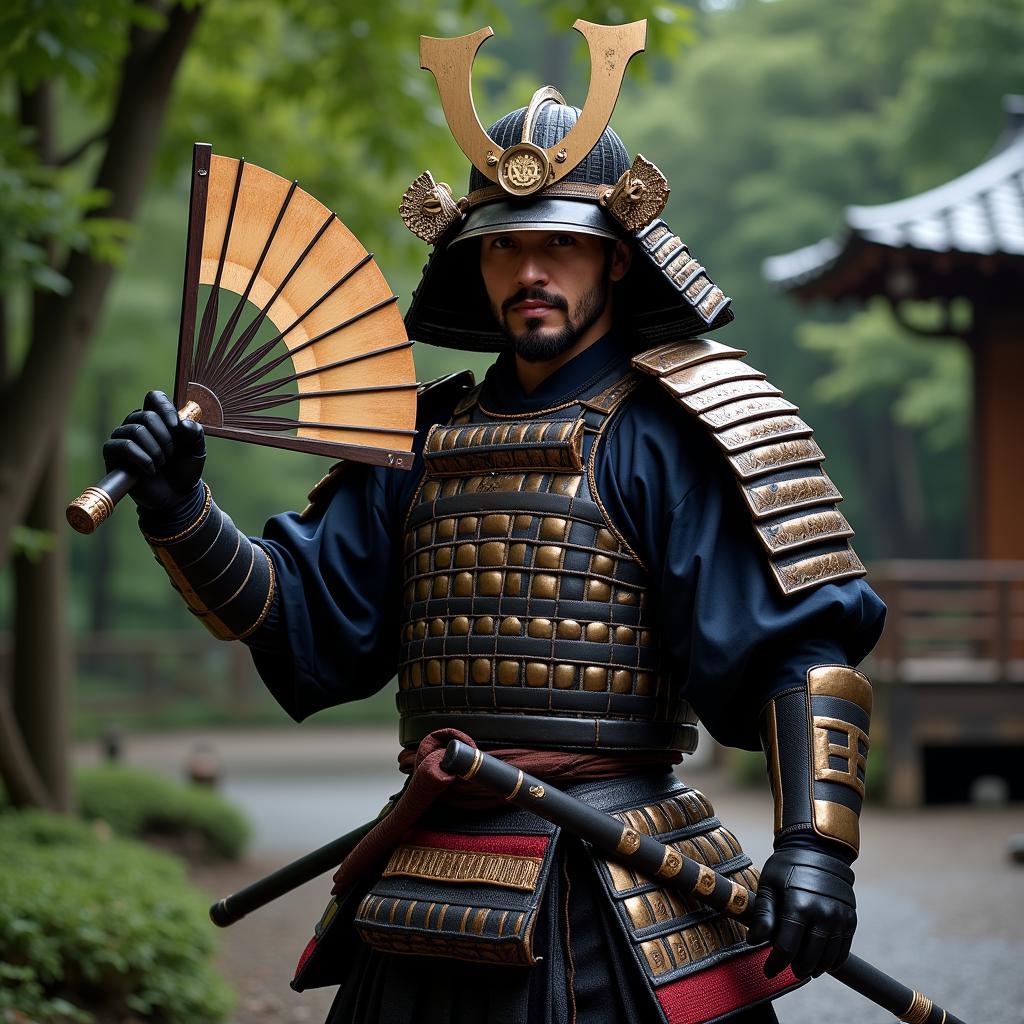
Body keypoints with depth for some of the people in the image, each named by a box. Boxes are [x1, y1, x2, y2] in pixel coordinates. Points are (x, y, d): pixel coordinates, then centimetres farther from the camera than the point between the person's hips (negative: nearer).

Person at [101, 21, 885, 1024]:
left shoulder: (671, 430, -4)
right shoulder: (425, 437, 14)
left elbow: (798, 646, -11)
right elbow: (302, 615, 13)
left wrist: (813, 838, -21)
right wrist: (182, 513, -2)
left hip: (612, 908, -5)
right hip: (427, 904, 6)